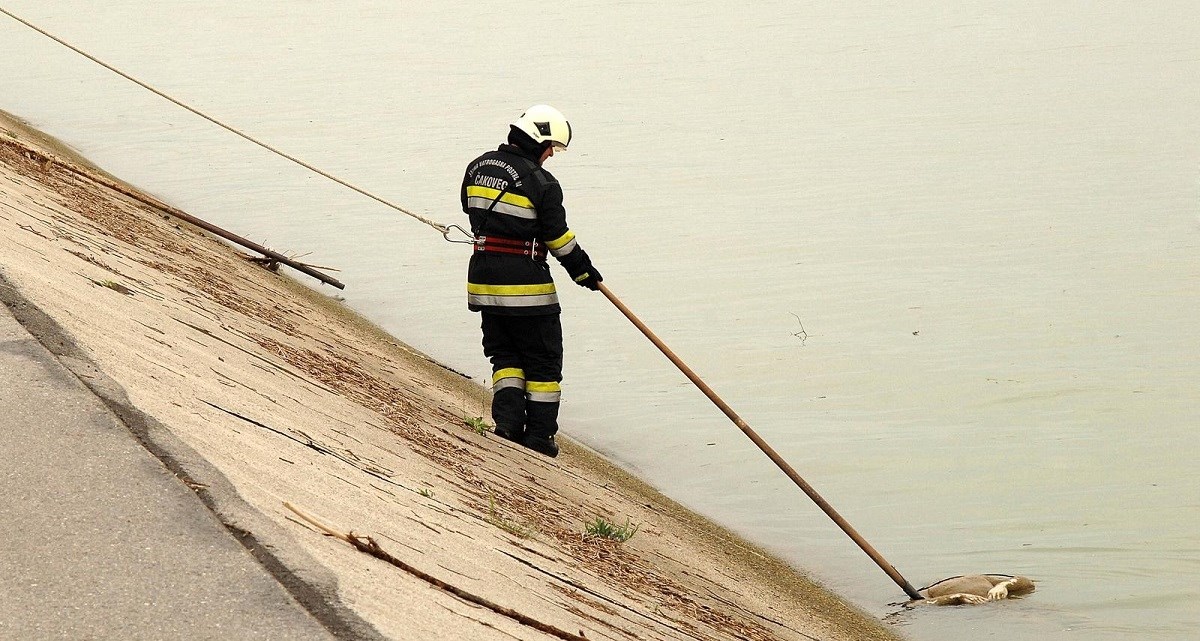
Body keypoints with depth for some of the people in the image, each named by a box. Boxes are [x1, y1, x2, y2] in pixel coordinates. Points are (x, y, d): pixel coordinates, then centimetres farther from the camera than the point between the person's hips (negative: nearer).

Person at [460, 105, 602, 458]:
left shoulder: (477, 168, 6)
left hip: (483, 279, 6)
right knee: (543, 360, 7)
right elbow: (557, 235, -9)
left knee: (504, 353, 18)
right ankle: (539, 434, 9)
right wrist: (583, 270, 4)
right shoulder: (540, 182, -13)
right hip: (525, 283, -6)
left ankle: (508, 414, -2)